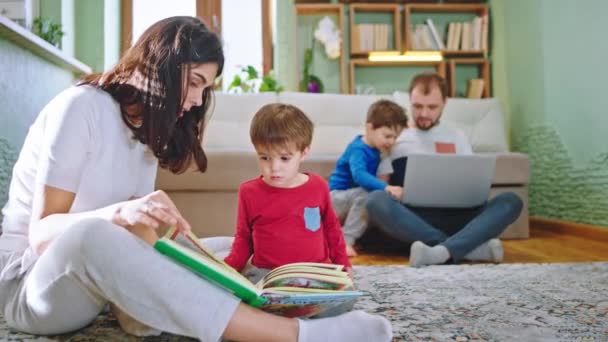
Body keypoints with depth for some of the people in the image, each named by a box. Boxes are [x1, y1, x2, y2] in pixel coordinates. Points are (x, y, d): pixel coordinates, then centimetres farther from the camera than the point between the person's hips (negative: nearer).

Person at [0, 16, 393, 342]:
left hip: (99, 277, 7)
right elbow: (41, 234, -19)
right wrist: (119, 214, -37)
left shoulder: (147, 126, 7)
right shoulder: (80, 107, -15)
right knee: (91, 235, -40)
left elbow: (139, 235, -2)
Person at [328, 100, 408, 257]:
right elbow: (359, 175, -41)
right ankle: (346, 241, -27)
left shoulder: (373, 149, 4)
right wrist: (386, 187, -51)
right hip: (337, 197, -9)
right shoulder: (358, 149, -23)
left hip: (351, 195, 10)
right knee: (365, 194, -34)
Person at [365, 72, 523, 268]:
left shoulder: (457, 138, 21)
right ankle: (472, 246, -37)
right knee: (376, 201, -35)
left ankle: (442, 252, -43)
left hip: (453, 216, 3)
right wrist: (393, 192, -14)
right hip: (411, 218, -2)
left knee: (511, 200, -21)